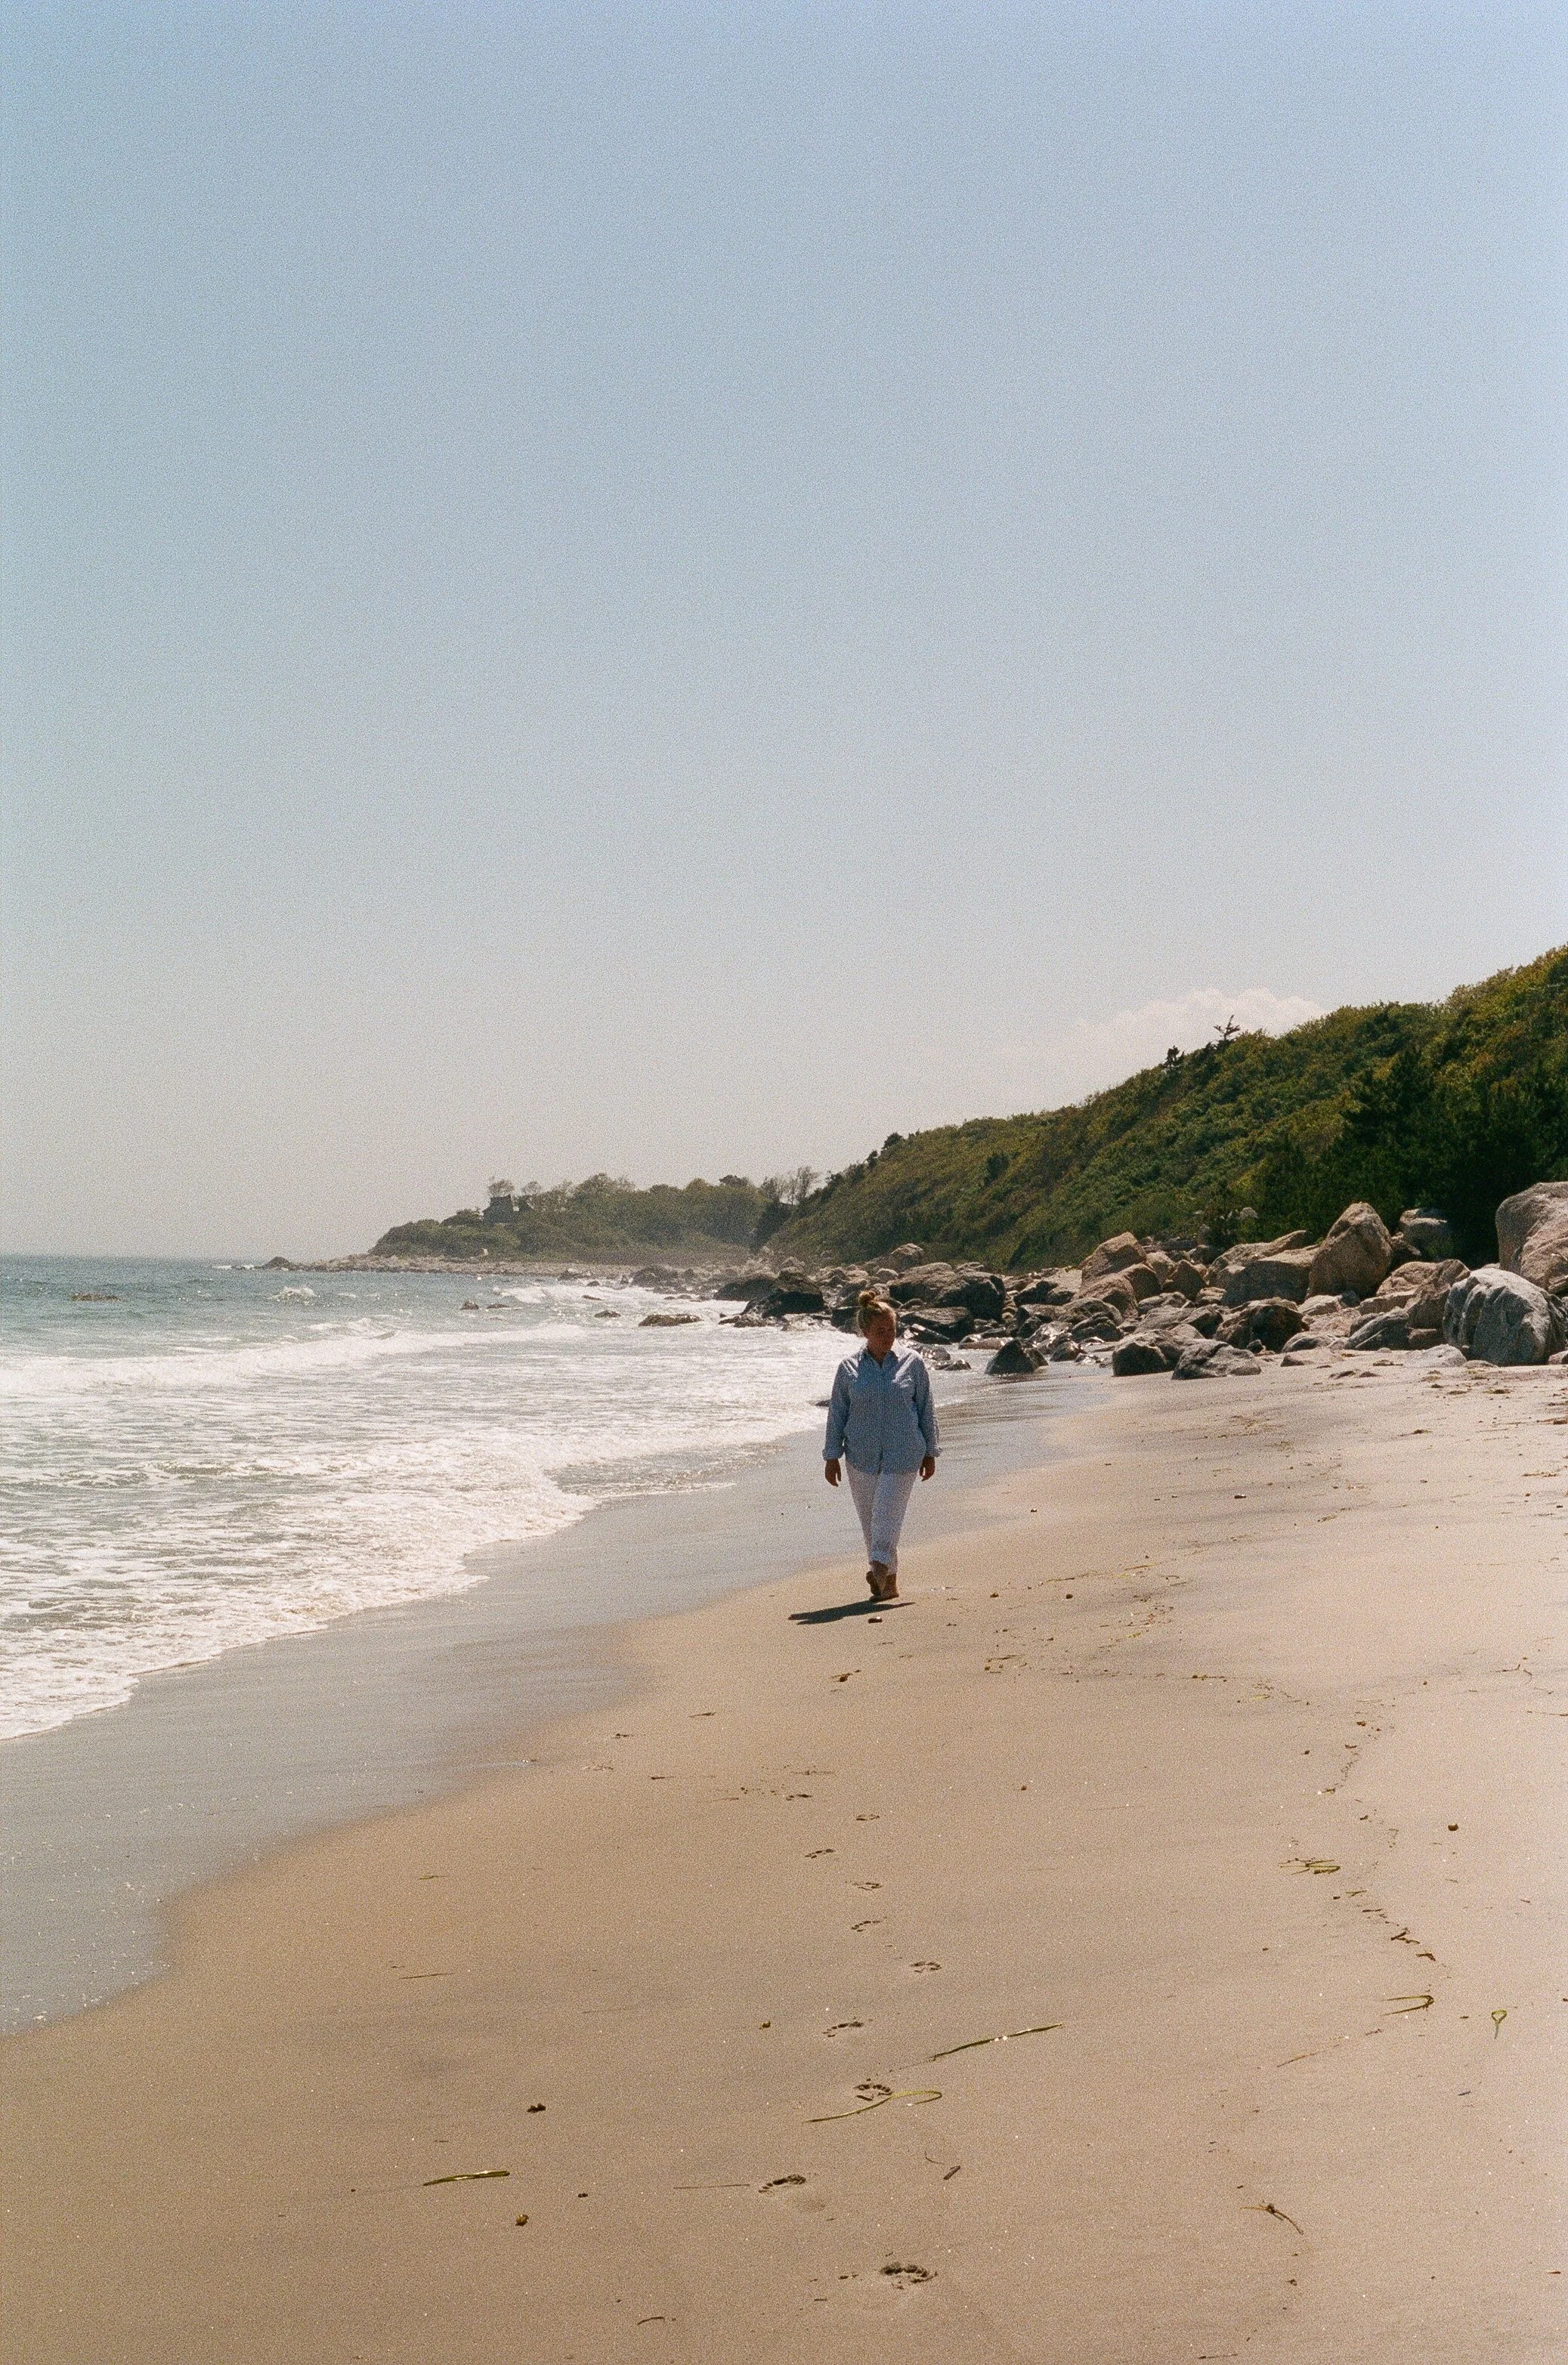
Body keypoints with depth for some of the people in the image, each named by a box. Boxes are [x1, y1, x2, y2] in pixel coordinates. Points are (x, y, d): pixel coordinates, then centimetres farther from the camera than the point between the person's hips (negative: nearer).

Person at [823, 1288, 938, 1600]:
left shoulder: (913, 1363, 0)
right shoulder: (849, 1368, 2)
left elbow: (926, 1410, 7)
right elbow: (836, 1413, 7)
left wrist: (929, 1453, 9)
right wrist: (832, 1456, 6)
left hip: (902, 1456, -2)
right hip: (861, 1455, 2)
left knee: (887, 1516, -10)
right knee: (870, 1518, 8)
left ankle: (881, 1571, -4)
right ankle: (887, 1578, 20)